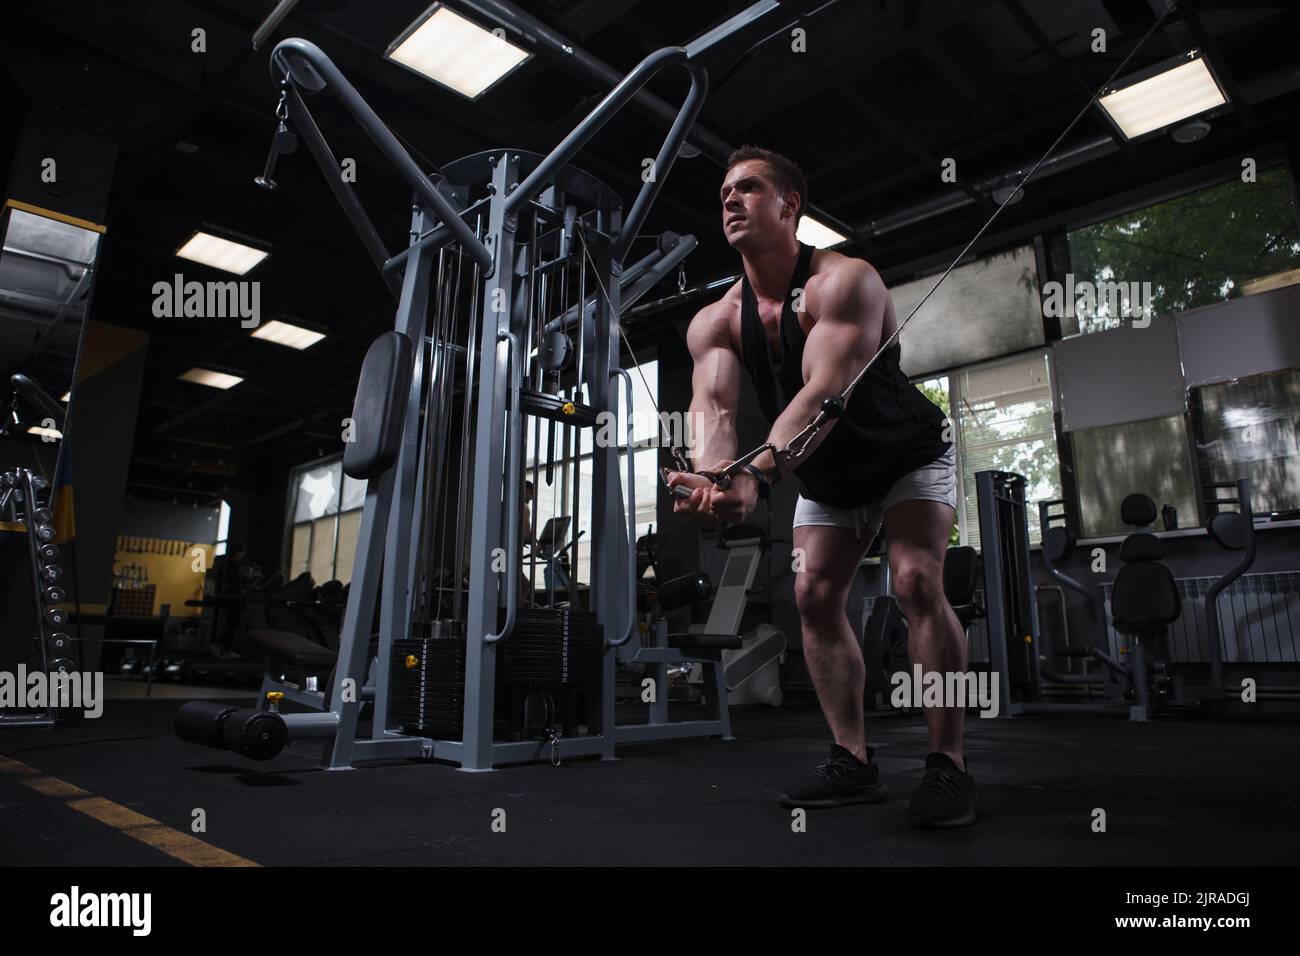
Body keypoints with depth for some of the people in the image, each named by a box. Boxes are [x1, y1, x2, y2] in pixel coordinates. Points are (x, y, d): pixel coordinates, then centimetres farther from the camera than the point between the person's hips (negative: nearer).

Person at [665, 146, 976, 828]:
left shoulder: (842, 282, -29)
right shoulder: (715, 322, -13)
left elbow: (824, 392, -45)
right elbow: (712, 406, -30)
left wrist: (755, 478, -61)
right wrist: (709, 475, -53)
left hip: (908, 456, -5)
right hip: (826, 477, 5)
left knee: (916, 581, -22)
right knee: (815, 596, -4)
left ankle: (948, 765, -11)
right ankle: (854, 763, 5)